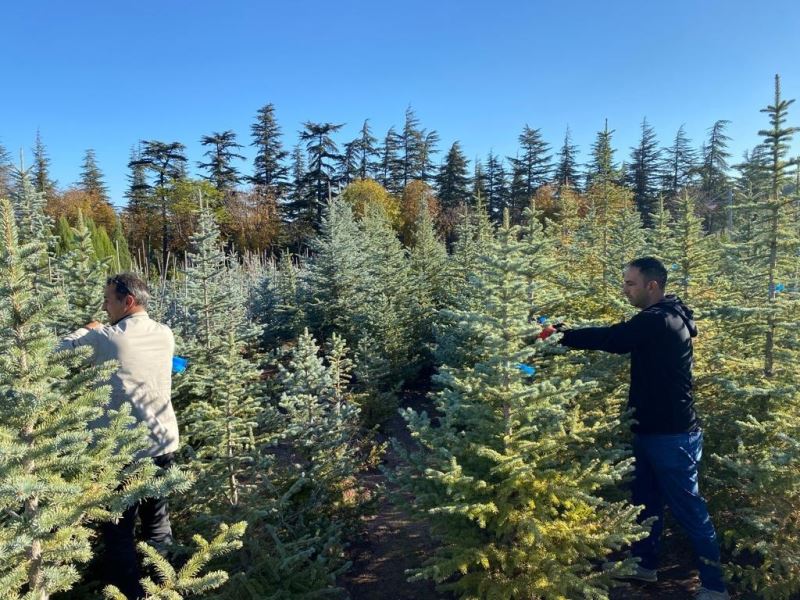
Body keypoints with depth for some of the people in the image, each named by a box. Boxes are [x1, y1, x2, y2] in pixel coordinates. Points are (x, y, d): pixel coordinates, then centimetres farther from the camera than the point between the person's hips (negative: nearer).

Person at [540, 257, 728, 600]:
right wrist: (568, 333, 4)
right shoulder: (661, 318, 12)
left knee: (688, 508, 2)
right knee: (645, 500, 19)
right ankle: (645, 564, 35)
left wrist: (559, 335, -16)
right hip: (653, 429, 10)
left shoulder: (658, 321, -21)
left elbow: (611, 338, -25)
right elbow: (621, 341, 15)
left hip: (672, 433, -10)